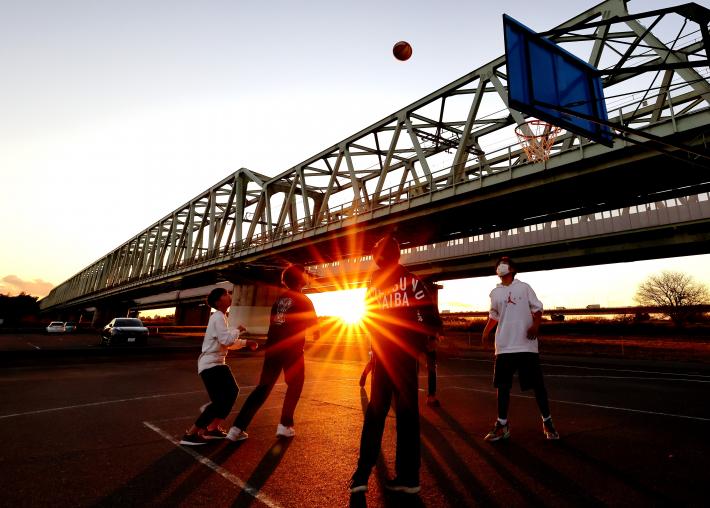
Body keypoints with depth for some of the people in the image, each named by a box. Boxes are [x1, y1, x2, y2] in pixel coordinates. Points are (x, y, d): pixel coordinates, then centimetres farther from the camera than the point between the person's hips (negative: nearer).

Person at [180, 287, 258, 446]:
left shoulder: (220, 317, 18)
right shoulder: (218, 317, -15)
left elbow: (228, 343, 24)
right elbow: (226, 340, -27)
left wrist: (246, 342, 15)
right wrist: (238, 330, -10)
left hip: (216, 363, 11)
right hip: (210, 365, -11)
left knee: (231, 393, 15)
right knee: (220, 401, -12)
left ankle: (212, 429, 25)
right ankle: (190, 434, -3)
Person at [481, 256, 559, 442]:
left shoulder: (524, 287, 2)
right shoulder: (495, 293, 9)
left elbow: (537, 308, 1)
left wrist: (535, 325, -16)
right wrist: (486, 331, 11)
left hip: (526, 345, -2)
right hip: (504, 346, 3)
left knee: (537, 383, 4)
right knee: (502, 384, 5)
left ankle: (547, 422, 21)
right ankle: (502, 425, 16)